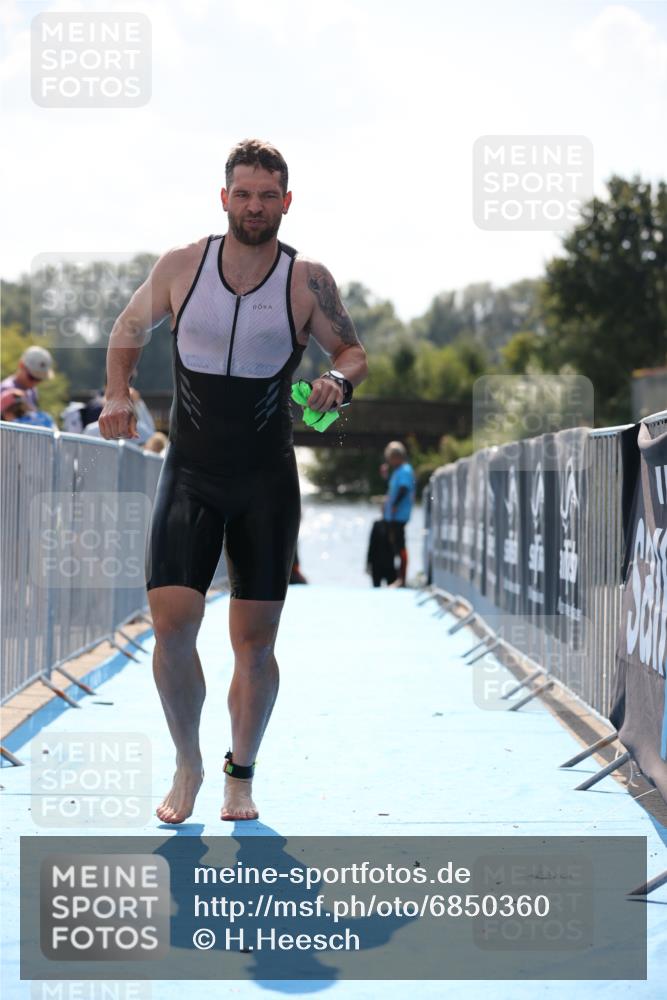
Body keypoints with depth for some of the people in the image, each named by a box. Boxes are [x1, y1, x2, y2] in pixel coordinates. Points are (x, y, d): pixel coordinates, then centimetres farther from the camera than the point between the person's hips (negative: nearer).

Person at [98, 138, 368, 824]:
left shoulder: (307, 281, -4)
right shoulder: (180, 267, -1)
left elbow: (351, 350, 7)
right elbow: (129, 330, 15)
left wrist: (339, 378, -16)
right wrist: (117, 394, 0)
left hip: (267, 482, 0)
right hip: (189, 474, 0)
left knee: (254, 640, 1)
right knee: (171, 623, -11)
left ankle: (241, 774, 21)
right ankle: (187, 765, 10)